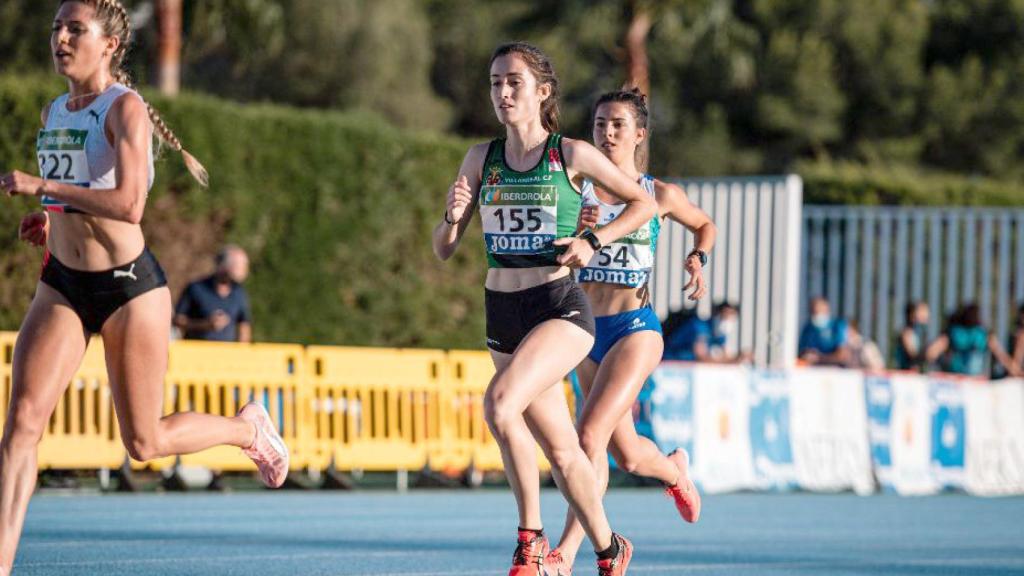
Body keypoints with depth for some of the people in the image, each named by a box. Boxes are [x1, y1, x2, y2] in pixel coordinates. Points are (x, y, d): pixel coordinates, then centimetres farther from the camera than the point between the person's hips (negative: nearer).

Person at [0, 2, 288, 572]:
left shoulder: (125, 108, -13)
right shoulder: (53, 114, 10)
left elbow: (129, 204, -26)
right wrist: (52, 216, 8)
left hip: (129, 287, -6)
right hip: (63, 287, 6)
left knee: (145, 443, 5)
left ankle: (248, 427, 35)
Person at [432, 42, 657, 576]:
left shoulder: (571, 154, -5)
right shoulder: (481, 158, 5)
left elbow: (644, 202, 6)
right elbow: (443, 248, 6)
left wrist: (594, 241, -8)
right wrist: (453, 217, -15)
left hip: (561, 309, -5)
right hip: (502, 312, 5)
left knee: (499, 402, -29)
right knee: (561, 451, 12)